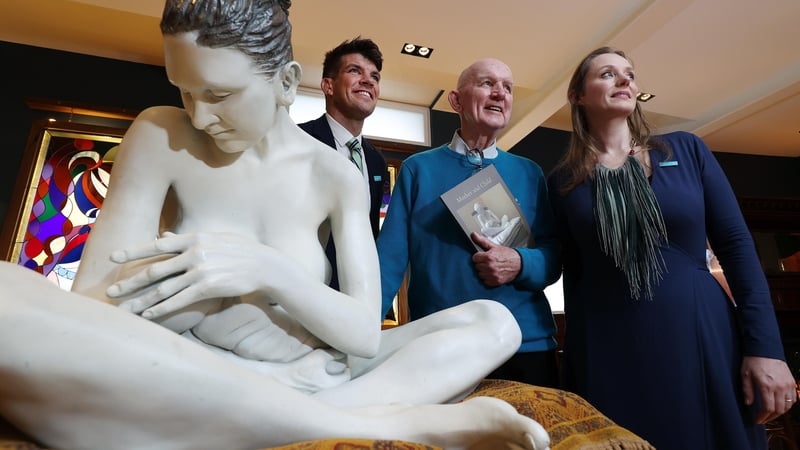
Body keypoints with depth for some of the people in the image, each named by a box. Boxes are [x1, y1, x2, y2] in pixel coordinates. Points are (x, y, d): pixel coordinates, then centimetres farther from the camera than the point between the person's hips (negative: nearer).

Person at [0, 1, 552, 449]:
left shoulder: (336, 177, -2)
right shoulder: (160, 138, -3)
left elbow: (367, 333, -9)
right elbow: (94, 299, -7)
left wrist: (269, 270, -24)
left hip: (311, 379, 2)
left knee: (494, 321, -8)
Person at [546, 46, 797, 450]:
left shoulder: (686, 149, 4)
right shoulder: (563, 181, 2)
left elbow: (735, 245, 2)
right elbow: (574, 275, 3)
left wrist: (765, 346, -4)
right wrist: (576, 361, 5)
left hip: (705, 339, 2)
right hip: (608, 352, -1)